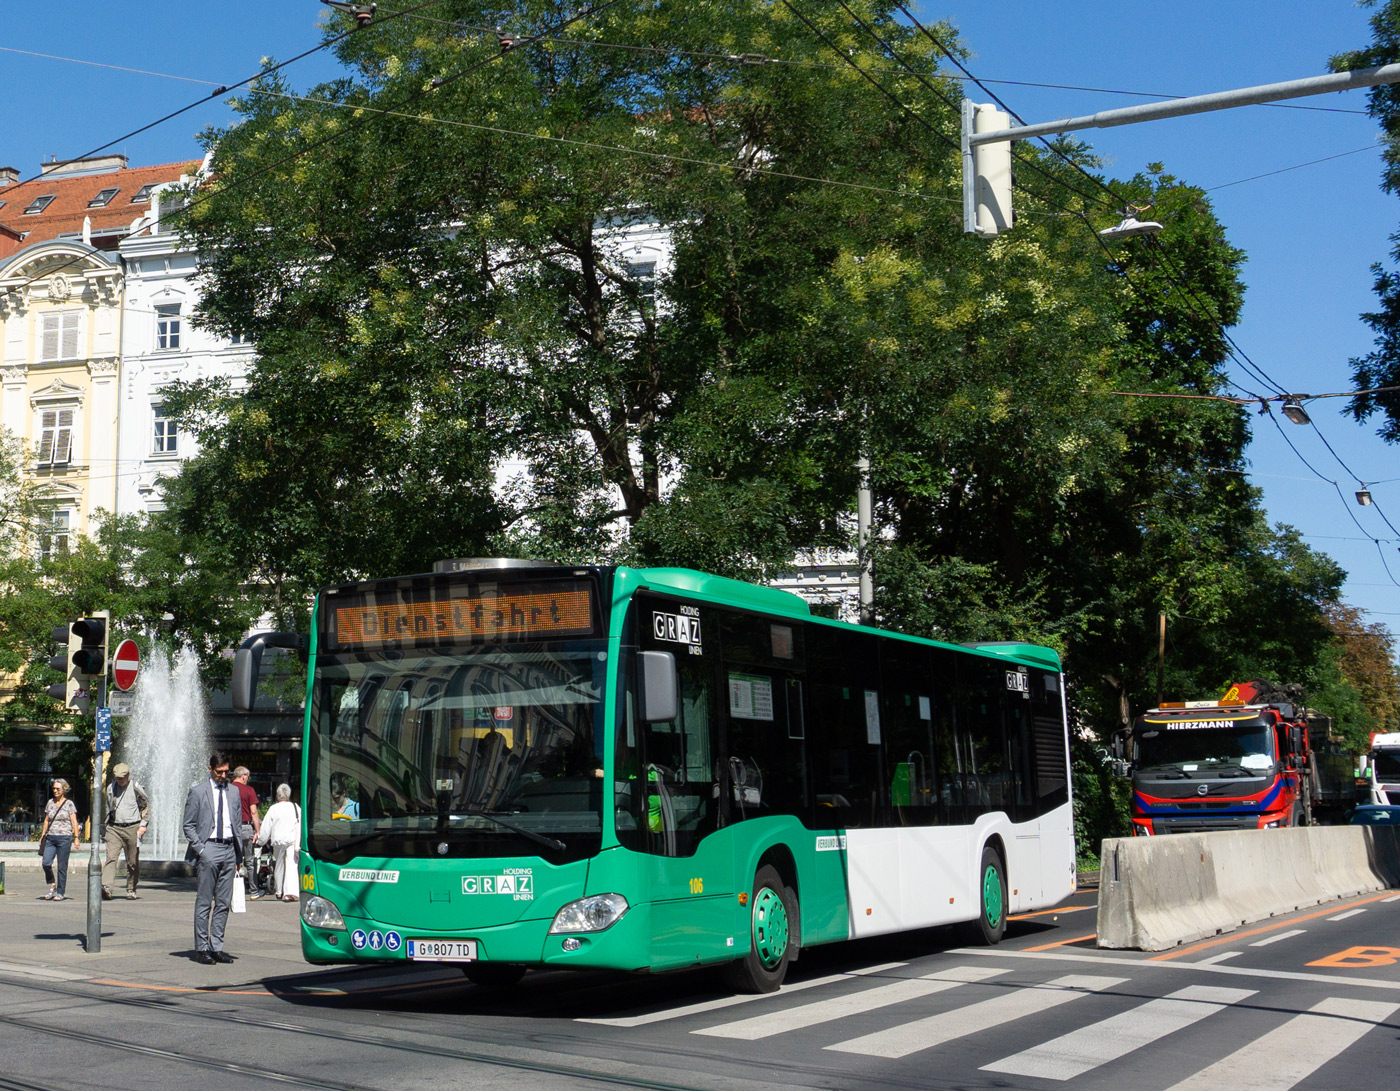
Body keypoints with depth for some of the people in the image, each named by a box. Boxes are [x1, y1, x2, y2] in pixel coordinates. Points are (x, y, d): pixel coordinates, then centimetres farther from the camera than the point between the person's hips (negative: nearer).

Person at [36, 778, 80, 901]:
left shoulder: (69, 804, 1)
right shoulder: (50, 803, 13)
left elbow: (74, 822, -1)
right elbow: (46, 820, 19)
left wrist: (76, 837, -8)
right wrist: (42, 836, 15)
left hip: (64, 837, -4)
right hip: (50, 838, 4)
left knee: (62, 866, -3)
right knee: (46, 863, -11)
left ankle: (60, 892, 5)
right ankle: (52, 885, 12)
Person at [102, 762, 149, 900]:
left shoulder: (135, 788, -1)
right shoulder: (110, 788, 10)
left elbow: (146, 806, 6)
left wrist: (143, 824, -1)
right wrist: (105, 826, 19)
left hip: (132, 828, -2)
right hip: (114, 828, 2)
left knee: (132, 861, 4)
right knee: (111, 857, -14)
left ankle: (131, 890, 17)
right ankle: (106, 887, -26)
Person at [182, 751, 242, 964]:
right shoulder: (197, 792, 1)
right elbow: (189, 826, 0)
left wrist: (238, 857, 13)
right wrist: (201, 850, -11)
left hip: (229, 849, 5)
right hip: (208, 848, -5)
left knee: (224, 902, 6)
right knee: (204, 902, -2)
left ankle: (217, 947, 11)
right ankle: (201, 948, 3)